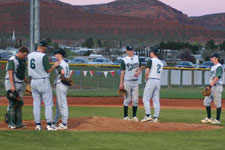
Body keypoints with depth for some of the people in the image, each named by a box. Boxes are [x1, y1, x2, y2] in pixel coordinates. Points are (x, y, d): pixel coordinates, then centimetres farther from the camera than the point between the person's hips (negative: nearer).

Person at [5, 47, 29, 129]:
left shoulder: (23, 60, 13)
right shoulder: (12, 60, -12)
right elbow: (10, 73, -19)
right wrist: (12, 86, -26)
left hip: (20, 84, 8)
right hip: (12, 84, -8)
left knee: (19, 104, 8)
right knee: (13, 103, -10)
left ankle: (18, 123, 12)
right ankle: (11, 123, -8)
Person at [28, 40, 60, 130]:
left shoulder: (30, 55, 6)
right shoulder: (43, 56, -15)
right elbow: (48, 70, -14)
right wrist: (55, 65, 3)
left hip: (33, 81, 6)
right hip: (43, 81, -6)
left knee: (36, 104, 10)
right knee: (48, 104, 0)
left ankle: (38, 125, 8)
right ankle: (49, 125, -4)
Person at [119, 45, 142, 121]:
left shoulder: (137, 58, 10)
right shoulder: (124, 60, -1)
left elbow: (140, 68, 20)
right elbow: (122, 72, -3)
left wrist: (139, 72, -4)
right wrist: (121, 83, -8)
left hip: (135, 81, 3)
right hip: (127, 81, -3)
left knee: (135, 100, 1)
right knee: (127, 99, -1)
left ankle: (134, 116, 8)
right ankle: (125, 116, 6)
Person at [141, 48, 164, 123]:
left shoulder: (151, 61, -6)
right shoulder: (161, 62, 16)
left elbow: (147, 72, -14)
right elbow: (159, 73, 16)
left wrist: (146, 81, 0)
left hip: (151, 80, -7)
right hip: (158, 81, 7)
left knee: (146, 99, -4)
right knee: (156, 100, 6)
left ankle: (148, 116, -13)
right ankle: (155, 117, 4)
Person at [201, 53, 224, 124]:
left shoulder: (219, 66, -11)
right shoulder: (213, 67, 20)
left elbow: (217, 77, -20)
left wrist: (210, 86, -24)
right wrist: (209, 86, 16)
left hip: (217, 86, -10)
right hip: (212, 87, 10)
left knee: (217, 103, -6)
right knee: (206, 101, 7)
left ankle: (217, 119, -2)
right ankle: (209, 118, 13)